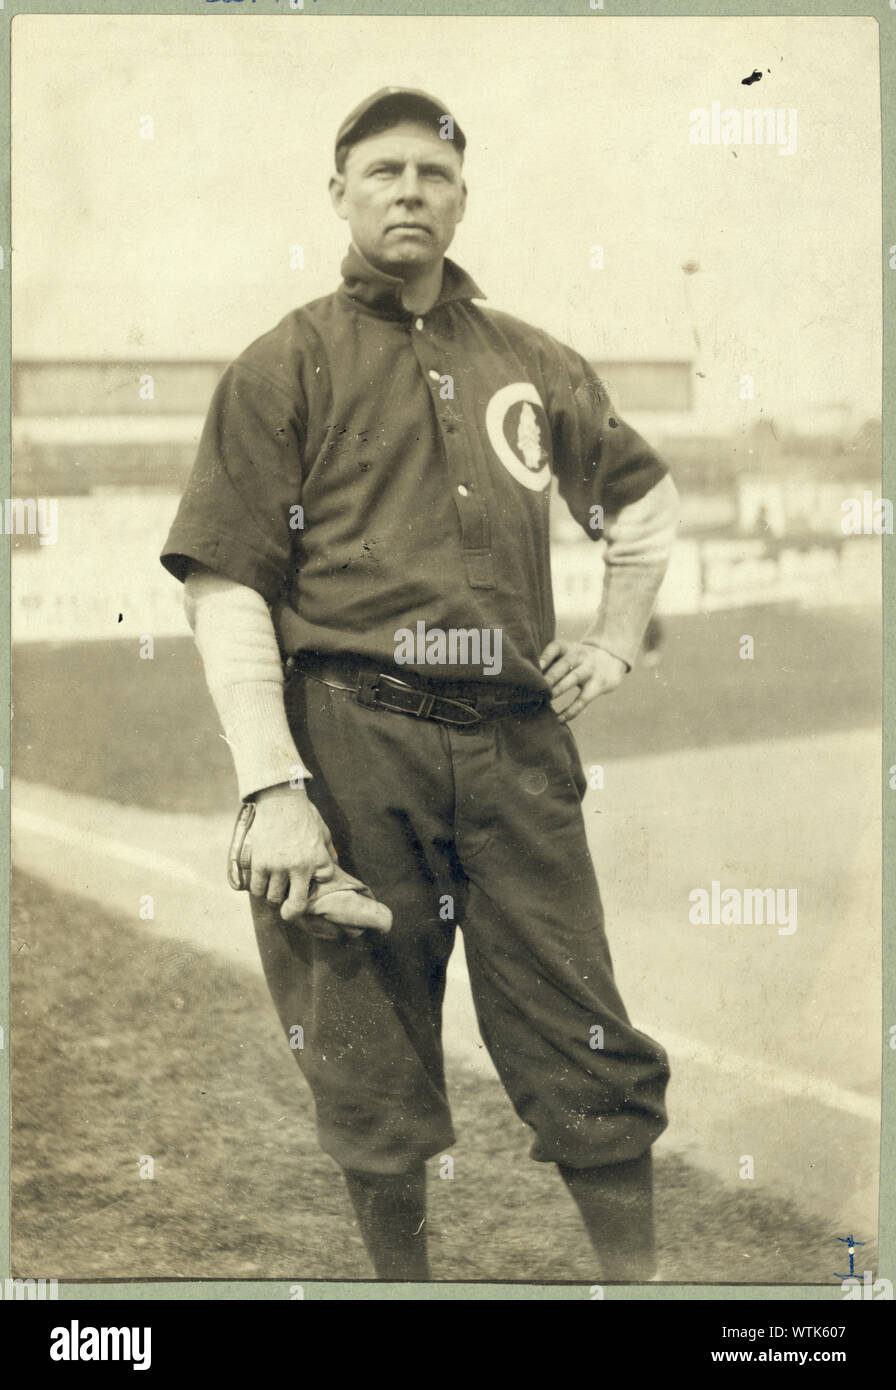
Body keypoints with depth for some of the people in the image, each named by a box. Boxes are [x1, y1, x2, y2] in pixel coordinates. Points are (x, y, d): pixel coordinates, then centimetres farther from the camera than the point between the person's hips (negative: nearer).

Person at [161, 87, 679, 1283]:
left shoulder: (534, 364, 15)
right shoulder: (287, 364, 4)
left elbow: (645, 500, 32)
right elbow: (224, 588, -3)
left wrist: (616, 641, 19)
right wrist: (274, 790, -12)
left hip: (516, 745, 3)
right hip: (350, 743, -2)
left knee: (589, 1051, 4)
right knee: (373, 1072, 6)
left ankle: (641, 1274, 18)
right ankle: (400, 1274, 25)